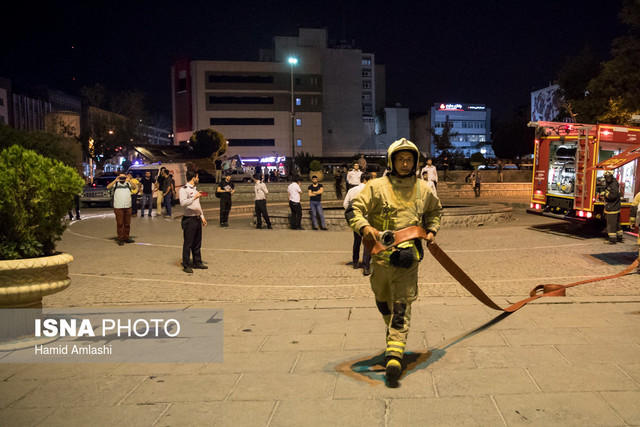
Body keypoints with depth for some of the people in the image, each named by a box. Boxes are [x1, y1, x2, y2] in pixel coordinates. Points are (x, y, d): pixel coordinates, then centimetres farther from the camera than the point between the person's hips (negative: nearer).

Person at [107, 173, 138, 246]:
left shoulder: (128, 183, 11)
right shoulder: (115, 184, 8)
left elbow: (134, 187, -7)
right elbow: (108, 187, -8)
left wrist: (129, 181, -22)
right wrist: (115, 181, -18)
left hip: (128, 207, 2)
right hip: (118, 207, -2)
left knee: (127, 224, 9)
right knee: (120, 224, -2)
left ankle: (126, 238, 19)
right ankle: (120, 239, 4)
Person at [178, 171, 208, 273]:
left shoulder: (195, 189, 18)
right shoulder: (183, 190, -10)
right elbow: (183, 203, -26)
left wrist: (202, 217, 20)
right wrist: (195, 197, -29)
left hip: (197, 219, 8)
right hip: (189, 220, -8)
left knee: (197, 243, 14)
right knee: (188, 244, -3)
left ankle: (197, 262, 24)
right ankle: (186, 265, 4)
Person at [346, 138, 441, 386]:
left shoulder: (424, 189, 8)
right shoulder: (377, 187, -3)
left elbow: (435, 210, 28)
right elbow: (353, 210, -6)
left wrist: (431, 230, 12)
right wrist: (364, 226, -25)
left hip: (408, 256, 0)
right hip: (381, 255, 0)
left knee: (402, 307, -8)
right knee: (383, 303, 17)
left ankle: (394, 356, -10)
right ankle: (393, 332, 47)